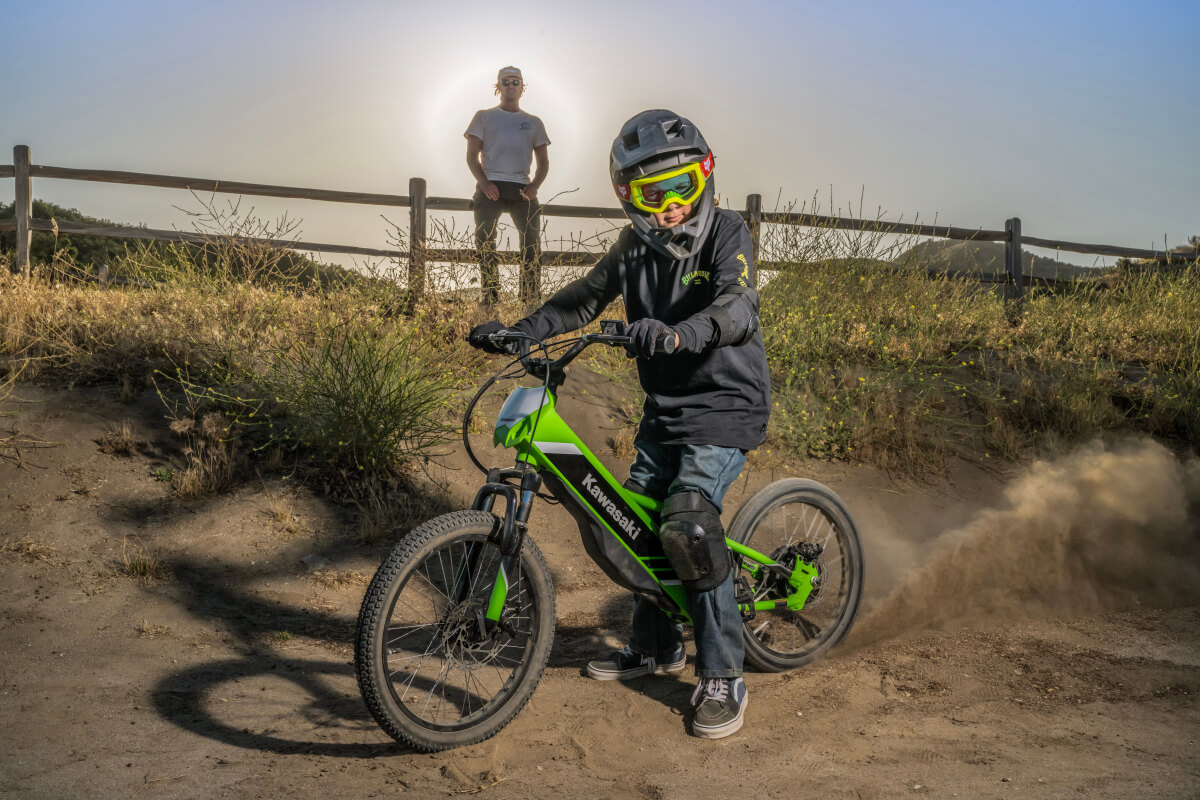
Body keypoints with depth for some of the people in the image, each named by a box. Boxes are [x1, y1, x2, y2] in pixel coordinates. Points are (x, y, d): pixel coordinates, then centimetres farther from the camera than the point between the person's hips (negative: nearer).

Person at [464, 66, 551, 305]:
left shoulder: (533, 123, 22)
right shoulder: (484, 116, 16)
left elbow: (543, 161, 19)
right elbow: (472, 154, 8)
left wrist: (535, 185, -2)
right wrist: (483, 182, -10)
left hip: (522, 189, 2)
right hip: (490, 187, -2)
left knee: (532, 241, -9)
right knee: (485, 240, -11)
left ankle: (531, 302, -5)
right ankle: (490, 301, -8)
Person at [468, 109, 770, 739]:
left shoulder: (726, 233, -13)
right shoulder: (635, 246, 4)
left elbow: (739, 310, -30)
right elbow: (582, 300, 9)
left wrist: (676, 333, -50)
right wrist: (515, 332, -5)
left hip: (726, 405, -7)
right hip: (664, 408, 7)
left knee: (688, 523, -22)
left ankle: (723, 678, -10)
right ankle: (657, 646, 31)